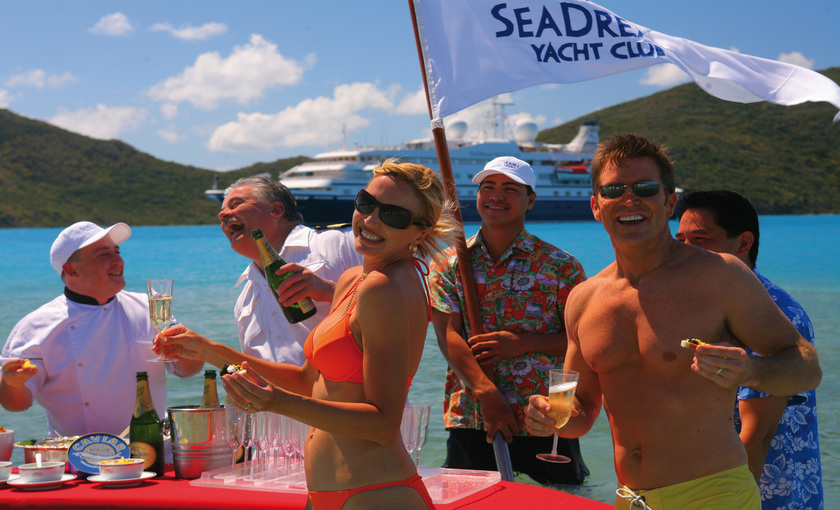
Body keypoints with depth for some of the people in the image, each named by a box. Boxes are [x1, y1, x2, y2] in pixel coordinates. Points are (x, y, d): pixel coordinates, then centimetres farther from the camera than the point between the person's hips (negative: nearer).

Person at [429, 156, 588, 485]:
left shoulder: (560, 266, 2)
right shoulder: (449, 264, 7)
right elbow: (448, 336, -4)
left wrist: (523, 342, -14)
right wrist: (486, 393, -19)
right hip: (469, 421, 1)